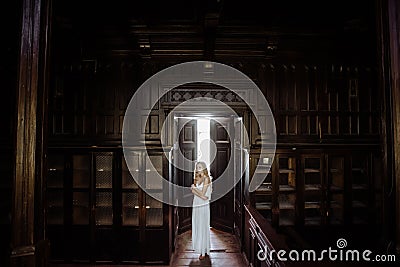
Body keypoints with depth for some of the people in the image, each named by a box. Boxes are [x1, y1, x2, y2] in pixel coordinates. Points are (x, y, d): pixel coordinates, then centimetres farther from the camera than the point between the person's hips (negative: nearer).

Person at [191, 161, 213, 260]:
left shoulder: (206, 178, -9)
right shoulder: (197, 178, 10)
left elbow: (202, 193, -13)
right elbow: (193, 190, -1)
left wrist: (194, 187, -1)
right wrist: (202, 196, -16)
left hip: (203, 205, -6)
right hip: (196, 204, 6)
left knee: (203, 226, -1)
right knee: (196, 225, 10)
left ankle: (204, 250, 8)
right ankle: (198, 246, 25)